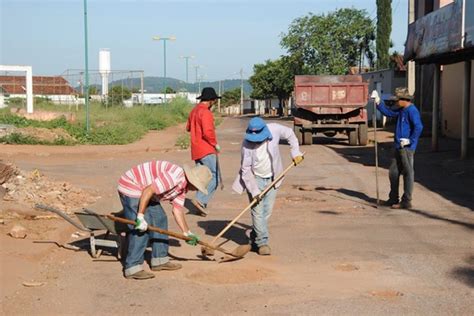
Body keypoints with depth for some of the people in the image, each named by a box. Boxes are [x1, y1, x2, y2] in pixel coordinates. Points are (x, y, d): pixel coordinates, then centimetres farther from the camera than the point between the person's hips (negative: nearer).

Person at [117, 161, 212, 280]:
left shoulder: (182, 186, 6)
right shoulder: (175, 177, -27)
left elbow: (177, 210, 9)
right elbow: (148, 191, -31)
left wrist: (187, 233, 8)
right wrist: (140, 216, -29)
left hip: (142, 191, 11)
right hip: (131, 187, -11)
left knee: (160, 219, 13)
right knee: (141, 229, -15)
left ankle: (159, 260, 20)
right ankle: (133, 268, -12)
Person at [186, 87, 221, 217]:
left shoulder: (194, 111, 15)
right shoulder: (205, 112, -15)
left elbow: (188, 128, 28)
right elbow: (208, 132, -24)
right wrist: (215, 144, -12)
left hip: (196, 150, 10)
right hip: (207, 150, -10)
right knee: (214, 177, -8)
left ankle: (201, 206, 12)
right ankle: (200, 200, -18)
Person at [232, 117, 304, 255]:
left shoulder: (274, 130, -18)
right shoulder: (247, 143, -24)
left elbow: (290, 134, 4)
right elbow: (246, 169, -19)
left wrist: (295, 152, -5)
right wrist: (254, 190, -22)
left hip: (271, 178, 3)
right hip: (254, 178, -3)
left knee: (267, 211, 7)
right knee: (258, 211, -9)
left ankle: (255, 238, 22)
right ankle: (262, 242, -3)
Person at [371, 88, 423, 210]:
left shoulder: (412, 110, -16)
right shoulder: (401, 110, 14)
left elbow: (418, 127, -26)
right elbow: (389, 112, 25)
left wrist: (410, 140, -20)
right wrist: (378, 102, 15)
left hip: (406, 148, -10)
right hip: (399, 147, 10)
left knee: (408, 173, -2)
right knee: (393, 172, 15)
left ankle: (406, 201, 3)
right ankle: (393, 199, 25)